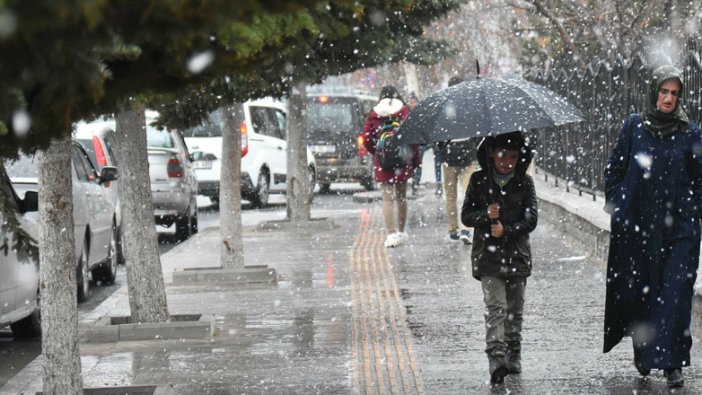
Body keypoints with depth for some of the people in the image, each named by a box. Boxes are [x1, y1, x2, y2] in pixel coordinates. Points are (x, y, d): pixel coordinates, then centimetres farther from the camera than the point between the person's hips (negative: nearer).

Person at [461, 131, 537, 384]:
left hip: (517, 254, 2)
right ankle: (496, 360, -23)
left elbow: (531, 219, -3)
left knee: (515, 311, 10)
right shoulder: (479, 181, 2)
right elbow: (466, 216, 2)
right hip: (488, 254, -2)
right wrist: (486, 215, -17)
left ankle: (513, 358, 22)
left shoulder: (524, 182, 3)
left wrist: (506, 229, -17)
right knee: (496, 307, -14)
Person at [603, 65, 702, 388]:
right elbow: (614, 170, 9)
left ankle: (672, 362, -8)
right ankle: (643, 352, 26)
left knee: (675, 294, -9)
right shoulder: (634, 127, 4)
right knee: (639, 291, 8)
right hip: (637, 226, 1)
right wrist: (617, 207, 3)